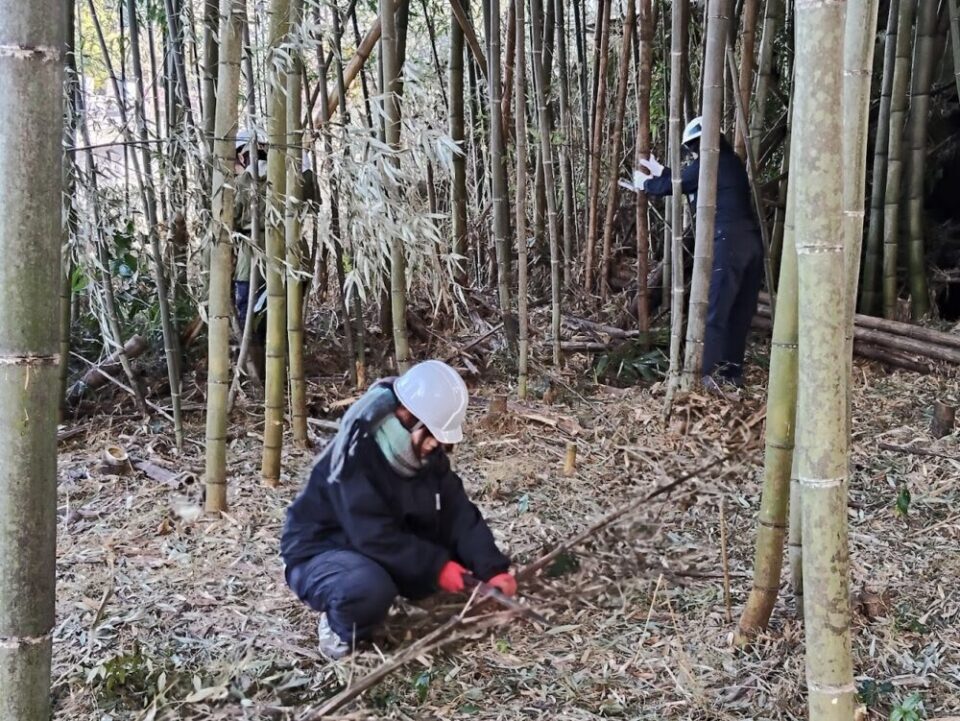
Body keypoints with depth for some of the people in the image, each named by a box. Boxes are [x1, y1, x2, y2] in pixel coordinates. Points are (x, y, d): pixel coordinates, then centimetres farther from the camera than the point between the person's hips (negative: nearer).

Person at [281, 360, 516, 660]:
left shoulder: (427, 454, -5)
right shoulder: (356, 454, -28)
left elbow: (458, 513, -7)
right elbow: (375, 536, -32)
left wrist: (492, 567, -18)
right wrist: (436, 566, -29)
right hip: (321, 553, -8)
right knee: (370, 587, -39)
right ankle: (340, 625, -7)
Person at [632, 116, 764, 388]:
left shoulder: (706, 164, -4)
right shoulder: (732, 161, 19)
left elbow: (671, 186, 10)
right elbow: (684, 181, 30)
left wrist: (644, 182, 29)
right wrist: (657, 169, 37)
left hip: (727, 243, -8)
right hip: (751, 242, 8)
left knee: (715, 312, -5)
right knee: (741, 312, 11)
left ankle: (710, 375, -7)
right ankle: (732, 372, 16)